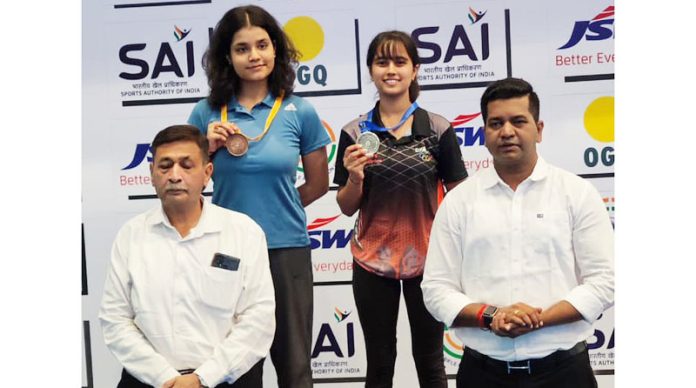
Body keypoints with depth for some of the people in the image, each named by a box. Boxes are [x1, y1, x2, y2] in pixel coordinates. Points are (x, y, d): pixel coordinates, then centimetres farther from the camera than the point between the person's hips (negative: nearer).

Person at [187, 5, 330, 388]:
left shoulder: (299, 112, -3)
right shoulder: (207, 112, 0)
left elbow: (318, 184, 8)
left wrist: (274, 208, 6)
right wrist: (209, 148, -9)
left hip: (287, 249, -1)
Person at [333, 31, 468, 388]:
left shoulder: (438, 129, -3)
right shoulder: (355, 132, -1)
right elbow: (347, 207, 3)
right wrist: (355, 178, -17)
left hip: (427, 259, 0)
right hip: (372, 261, 1)